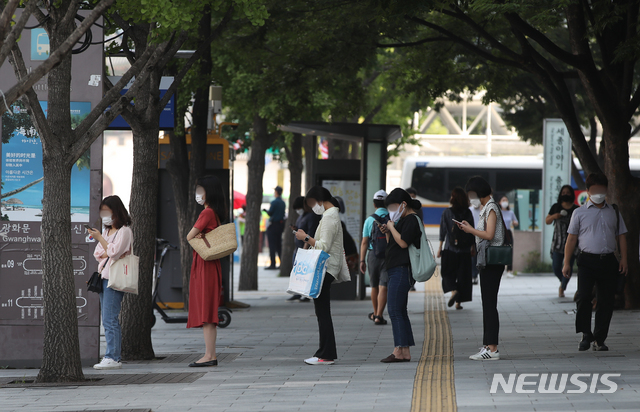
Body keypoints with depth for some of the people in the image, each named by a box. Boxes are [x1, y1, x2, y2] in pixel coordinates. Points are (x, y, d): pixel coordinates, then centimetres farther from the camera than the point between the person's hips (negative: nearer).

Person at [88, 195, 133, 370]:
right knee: (108, 320, 6)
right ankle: (113, 357, 7)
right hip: (104, 277, 9)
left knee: (110, 319, -14)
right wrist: (107, 253, -2)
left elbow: (114, 252, -14)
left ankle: (113, 357, -15)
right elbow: (98, 254, 18)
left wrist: (100, 238, -11)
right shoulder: (106, 231, 22)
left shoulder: (124, 231, -4)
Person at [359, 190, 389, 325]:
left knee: (374, 286, 17)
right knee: (383, 287, -4)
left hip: (373, 256, 1)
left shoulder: (370, 220, -2)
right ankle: (379, 316, -12)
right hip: (390, 257, -1)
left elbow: (364, 242, -3)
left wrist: (362, 260, 1)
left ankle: (375, 313, 32)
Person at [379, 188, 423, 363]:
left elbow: (403, 242, -21)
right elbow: (393, 244, 23)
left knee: (395, 311, -13)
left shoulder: (411, 220, -10)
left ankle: (399, 350, -15)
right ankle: (405, 352, 10)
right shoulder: (404, 220, 21)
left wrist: (392, 227, -9)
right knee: (399, 311, 10)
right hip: (397, 270, 11)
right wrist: (387, 233, 6)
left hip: (401, 270, -11)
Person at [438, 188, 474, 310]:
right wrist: (473, 247, 13)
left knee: (448, 273, 10)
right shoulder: (468, 213, 1)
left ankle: (453, 290, -17)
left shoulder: (447, 212, -5)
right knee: (463, 275, 7)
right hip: (465, 250, 2)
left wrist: (440, 246, 0)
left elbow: (443, 230, -6)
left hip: (450, 249, -2)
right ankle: (458, 302, 6)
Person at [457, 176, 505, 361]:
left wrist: (471, 230, -11)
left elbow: (489, 235, -21)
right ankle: (489, 346, 13)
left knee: (489, 305, -10)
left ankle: (492, 348, -11)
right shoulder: (487, 207, 18)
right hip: (487, 262, 10)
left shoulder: (491, 208, -12)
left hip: (492, 262, -10)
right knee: (487, 304, 11)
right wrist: (469, 229, 11)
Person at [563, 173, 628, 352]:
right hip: (587, 260, -3)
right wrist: (567, 263, -1)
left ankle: (599, 339, 11)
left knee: (606, 301, 2)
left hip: (609, 261, 3)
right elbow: (571, 238, 5)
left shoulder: (614, 212, 15)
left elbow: (621, 236, 15)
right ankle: (586, 335, -4)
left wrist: (623, 259, 4)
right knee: (584, 296, -17)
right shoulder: (580, 213, 7)